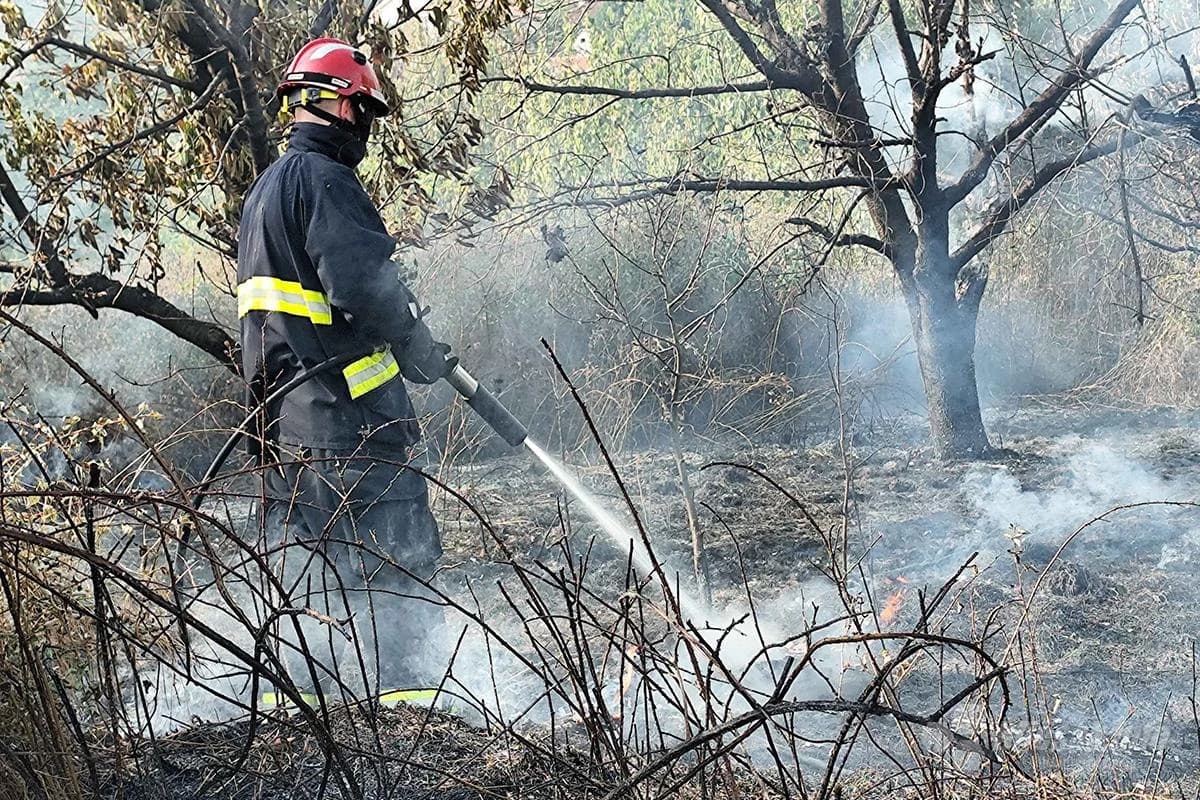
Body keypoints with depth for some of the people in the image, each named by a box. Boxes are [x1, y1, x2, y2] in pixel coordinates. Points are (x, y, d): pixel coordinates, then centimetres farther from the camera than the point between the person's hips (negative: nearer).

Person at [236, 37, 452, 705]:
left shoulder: (265, 190, 21)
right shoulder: (324, 179, -11)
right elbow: (364, 283, -21)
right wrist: (423, 352, -9)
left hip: (283, 410, 10)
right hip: (344, 404, -10)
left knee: (306, 550, 13)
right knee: (398, 546, -6)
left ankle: (306, 687, 17)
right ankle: (394, 682, -8)